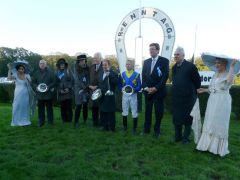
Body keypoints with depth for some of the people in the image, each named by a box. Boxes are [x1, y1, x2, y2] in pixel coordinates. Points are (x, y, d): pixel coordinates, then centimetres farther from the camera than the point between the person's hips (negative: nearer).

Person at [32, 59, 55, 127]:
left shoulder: (50, 72, 3)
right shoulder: (36, 73, 10)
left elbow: (53, 82, 1)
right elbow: (33, 82, 12)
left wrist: (49, 87, -14)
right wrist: (36, 87, -8)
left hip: (48, 93, -2)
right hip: (39, 94, 2)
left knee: (49, 108, 4)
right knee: (40, 108, 6)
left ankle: (50, 121, 13)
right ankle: (41, 122, 15)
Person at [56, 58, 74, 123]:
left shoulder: (68, 71, 5)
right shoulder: (57, 72, 11)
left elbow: (72, 80, 0)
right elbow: (56, 83, 9)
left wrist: (68, 88, -10)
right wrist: (60, 90, -4)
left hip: (68, 91, -2)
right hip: (61, 92, 2)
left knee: (68, 106, -4)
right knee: (63, 107, 2)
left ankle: (69, 119, 6)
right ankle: (64, 119, 12)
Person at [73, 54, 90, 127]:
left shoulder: (87, 68, 8)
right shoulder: (76, 69, -2)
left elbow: (89, 78, 9)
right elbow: (77, 80, -9)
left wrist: (87, 86, -4)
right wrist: (84, 87, -15)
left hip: (86, 89, 3)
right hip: (79, 89, -3)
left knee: (85, 105, 8)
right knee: (78, 106, -6)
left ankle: (85, 120, 18)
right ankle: (76, 122, 3)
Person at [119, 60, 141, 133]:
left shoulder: (136, 74, -5)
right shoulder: (122, 74, 4)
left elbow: (139, 86, -5)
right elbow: (120, 84, 10)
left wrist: (134, 90, -21)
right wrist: (122, 89, -9)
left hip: (133, 95, -2)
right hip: (125, 95, 3)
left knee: (134, 112, 4)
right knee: (124, 112, 11)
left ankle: (134, 128, 16)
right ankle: (125, 127, 25)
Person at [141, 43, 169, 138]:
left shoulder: (164, 61, -3)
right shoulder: (146, 62, 11)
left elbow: (165, 76, -10)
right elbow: (143, 75, 9)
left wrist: (156, 88, -15)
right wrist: (146, 87, -6)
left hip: (158, 91, -3)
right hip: (147, 91, 4)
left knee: (159, 111, 4)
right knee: (148, 110, 9)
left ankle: (157, 130, 19)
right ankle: (146, 129, 20)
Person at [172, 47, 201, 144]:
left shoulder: (190, 66, -11)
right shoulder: (174, 67, 8)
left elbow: (198, 81, -5)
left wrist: (194, 91, 4)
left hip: (188, 97, -6)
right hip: (176, 97, 6)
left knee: (187, 118, 6)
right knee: (176, 118, 11)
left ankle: (186, 138, 19)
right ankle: (178, 136, 26)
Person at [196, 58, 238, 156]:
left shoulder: (228, 74, -7)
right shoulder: (215, 74, 13)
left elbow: (229, 81, -32)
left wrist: (232, 66, -25)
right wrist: (204, 90, 3)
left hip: (222, 102, -7)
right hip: (212, 101, 7)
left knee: (220, 124, 1)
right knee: (210, 123, 10)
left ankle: (218, 147, 14)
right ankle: (208, 144, 21)